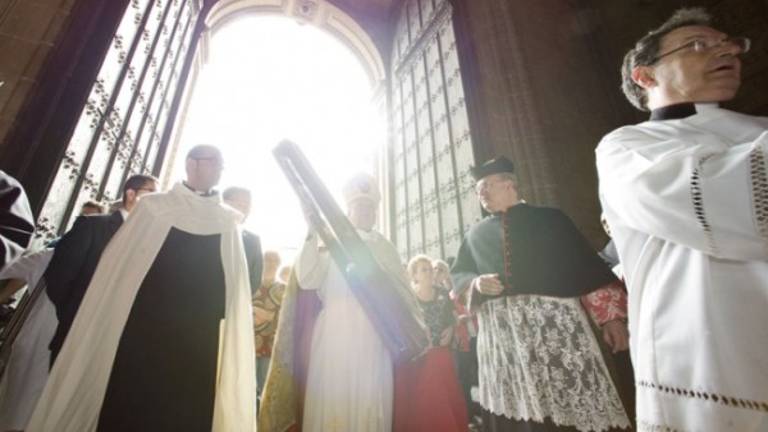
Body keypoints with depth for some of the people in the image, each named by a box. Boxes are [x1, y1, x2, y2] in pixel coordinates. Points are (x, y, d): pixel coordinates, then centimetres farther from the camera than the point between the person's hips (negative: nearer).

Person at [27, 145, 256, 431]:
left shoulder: (229, 221, 6)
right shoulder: (154, 207, 4)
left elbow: (236, 285, 5)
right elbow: (118, 266, 6)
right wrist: (106, 323, 2)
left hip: (199, 337, 1)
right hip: (143, 327, -1)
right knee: (128, 406, 7)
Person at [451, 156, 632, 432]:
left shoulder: (549, 219, 9)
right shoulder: (476, 234, 16)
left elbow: (588, 265, 5)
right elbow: (457, 274, 16)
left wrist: (611, 315, -4)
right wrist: (476, 282, -5)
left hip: (554, 320, -1)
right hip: (500, 330, 2)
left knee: (573, 400, 0)